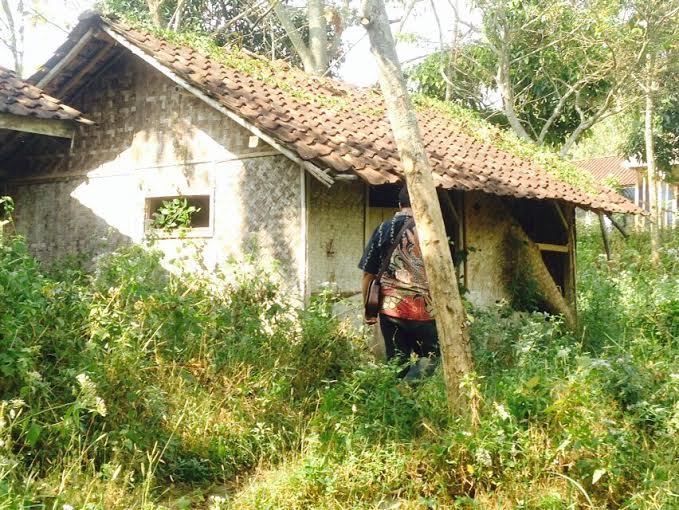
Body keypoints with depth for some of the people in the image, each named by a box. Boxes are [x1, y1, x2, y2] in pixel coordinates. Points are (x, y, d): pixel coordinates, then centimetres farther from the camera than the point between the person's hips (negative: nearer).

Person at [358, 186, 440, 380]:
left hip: (390, 307, 3)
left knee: (396, 361, 13)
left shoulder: (383, 230, 6)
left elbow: (368, 274, 6)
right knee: (430, 354, 10)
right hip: (422, 309, -3)